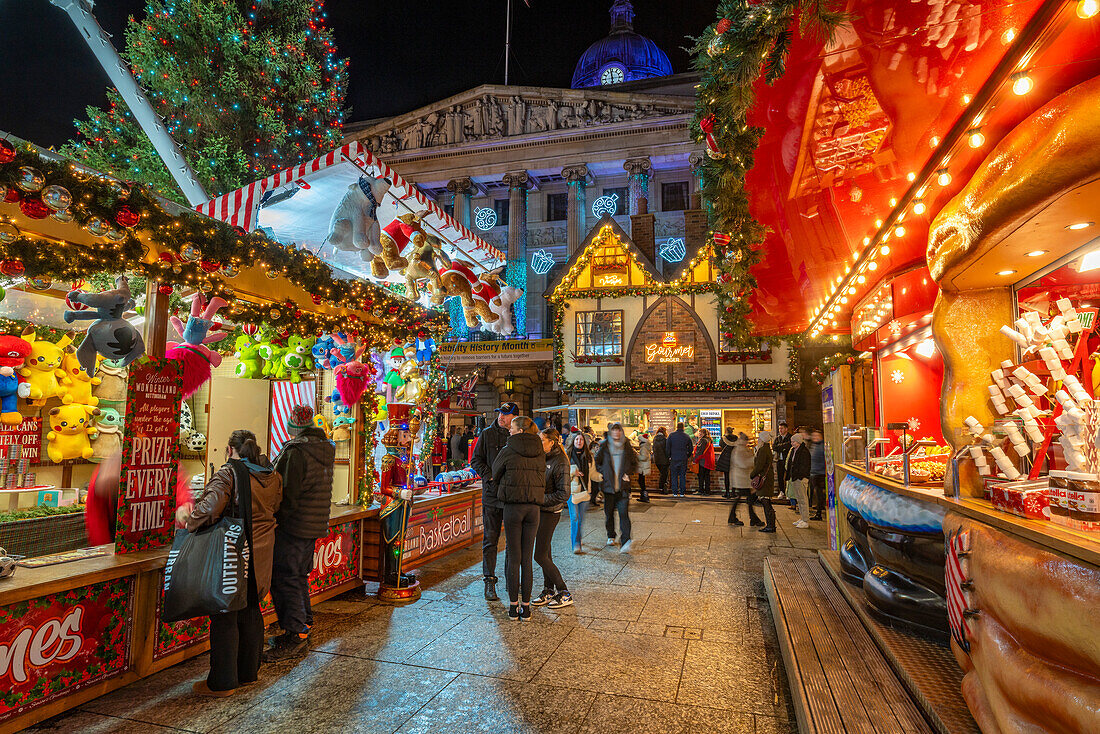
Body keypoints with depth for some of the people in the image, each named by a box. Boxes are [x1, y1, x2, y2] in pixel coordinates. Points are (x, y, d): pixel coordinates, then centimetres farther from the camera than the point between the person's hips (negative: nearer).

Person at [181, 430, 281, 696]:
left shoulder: (228, 473, -13)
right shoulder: (273, 475, 7)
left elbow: (211, 508, -23)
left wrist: (189, 519, -6)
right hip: (261, 552, 7)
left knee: (225, 616, 5)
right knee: (250, 610, 19)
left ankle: (222, 682, 13)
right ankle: (249, 672, 30)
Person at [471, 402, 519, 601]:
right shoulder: (487, 434, 2)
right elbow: (476, 460, 4)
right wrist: (490, 475, -10)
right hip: (492, 493, -1)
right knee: (490, 539, 3)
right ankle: (490, 581, 11)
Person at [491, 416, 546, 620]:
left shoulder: (508, 450, -5)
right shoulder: (540, 452, 6)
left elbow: (495, 474, 9)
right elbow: (541, 479, 13)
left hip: (512, 506, -3)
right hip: (534, 507, 3)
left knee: (513, 557, 5)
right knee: (527, 559, 9)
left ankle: (513, 606, 11)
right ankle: (526, 606, 14)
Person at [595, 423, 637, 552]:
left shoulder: (627, 446, 7)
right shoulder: (604, 446, 2)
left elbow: (634, 463, 17)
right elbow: (596, 462, 9)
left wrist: (628, 473, 2)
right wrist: (603, 473, -4)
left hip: (623, 486, 0)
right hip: (608, 485, 0)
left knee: (624, 512, -12)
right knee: (609, 512, 10)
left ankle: (625, 542, -17)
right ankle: (611, 536, 32)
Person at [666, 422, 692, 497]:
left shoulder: (671, 435, -2)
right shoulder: (686, 436, 0)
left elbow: (667, 447, 0)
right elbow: (690, 448, 6)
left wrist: (669, 456, 9)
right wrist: (687, 456, 19)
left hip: (674, 459, 0)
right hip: (683, 459, 0)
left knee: (674, 476, 5)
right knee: (683, 476, 7)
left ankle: (675, 492, 4)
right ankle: (682, 492, 6)